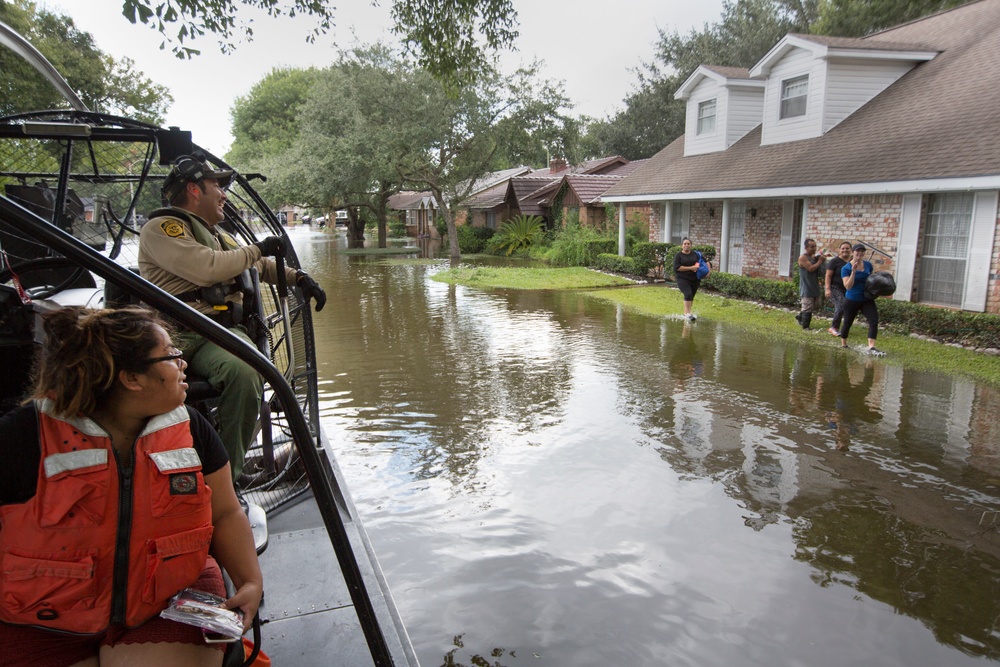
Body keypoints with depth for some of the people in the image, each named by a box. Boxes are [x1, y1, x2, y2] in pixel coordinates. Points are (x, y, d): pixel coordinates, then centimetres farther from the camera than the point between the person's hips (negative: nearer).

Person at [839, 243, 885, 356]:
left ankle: (871, 347, -18)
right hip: (852, 300, -3)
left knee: (874, 321, -14)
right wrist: (853, 272, -29)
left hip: (867, 299, 3)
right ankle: (843, 345, 31)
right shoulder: (846, 268, -11)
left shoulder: (868, 264, 3)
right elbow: (848, 286, -20)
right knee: (847, 322, 10)